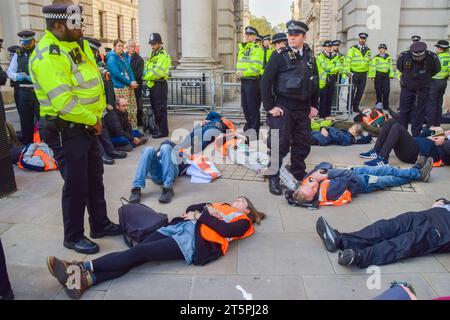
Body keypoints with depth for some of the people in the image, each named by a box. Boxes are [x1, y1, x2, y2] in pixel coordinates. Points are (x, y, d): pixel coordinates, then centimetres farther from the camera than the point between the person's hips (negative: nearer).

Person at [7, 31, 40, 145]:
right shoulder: (18, 54, 10)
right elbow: (10, 71, 13)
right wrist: (17, 76, -8)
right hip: (23, 92, 5)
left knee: (40, 119, -1)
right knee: (25, 120, 11)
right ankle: (27, 144, 22)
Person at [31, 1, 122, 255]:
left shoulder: (72, 46, 11)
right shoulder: (47, 56, -20)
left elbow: (90, 84, 17)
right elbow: (63, 102, -27)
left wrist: (95, 118, 6)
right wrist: (93, 120, -15)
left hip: (87, 127, 9)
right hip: (66, 131, -9)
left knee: (95, 179, 18)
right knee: (76, 186, 1)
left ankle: (100, 224, 34)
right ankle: (74, 237, 20)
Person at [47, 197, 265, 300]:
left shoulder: (242, 222, 14)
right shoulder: (221, 206, 34)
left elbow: (225, 230, -7)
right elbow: (192, 208, 27)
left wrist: (202, 215, -3)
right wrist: (194, 212, 6)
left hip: (195, 240, -6)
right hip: (183, 227, 6)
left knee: (140, 252, -21)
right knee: (138, 250, -17)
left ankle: (84, 268, -27)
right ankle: (87, 278, -29)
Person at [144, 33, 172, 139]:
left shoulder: (163, 55, -11)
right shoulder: (153, 55, 17)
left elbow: (157, 71, -19)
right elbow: (148, 68, 17)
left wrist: (146, 77, -8)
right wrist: (148, 79, 0)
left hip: (160, 85, -9)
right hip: (153, 84, 9)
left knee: (160, 108, -6)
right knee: (155, 107, 14)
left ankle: (163, 130, 0)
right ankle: (158, 127, 25)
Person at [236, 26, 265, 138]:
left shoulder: (257, 49, -9)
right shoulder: (242, 48, 18)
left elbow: (256, 67, -19)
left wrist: (243, 73, -22)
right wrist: (238, 73, 3)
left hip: (253, 81, -8)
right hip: (244, 81, 8)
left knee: (253, 109, -3)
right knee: (245, 107, 15)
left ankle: (254, 132, 5)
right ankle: (248, 128, 28)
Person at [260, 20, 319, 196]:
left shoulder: (310, 56, 9)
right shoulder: (279, 56, -6)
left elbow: (315, 81, 17)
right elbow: (265, 81, -9)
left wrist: (314, 105, 13)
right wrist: (270, 107, -12)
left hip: (304, 108, 5)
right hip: (283, 107, -5)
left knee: (303, 144, 12)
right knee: (280, 144, -3)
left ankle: (299, 174, 29)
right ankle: (273, 178, 9)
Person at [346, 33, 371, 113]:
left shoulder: (368, 51, 12)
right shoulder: (353, 49, -1)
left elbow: (369, 62, 15)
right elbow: (348, 60, -4)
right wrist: (348, 71, -12)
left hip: (363, 74, 4)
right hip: (354, 73, -4)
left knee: (360, 91, 6)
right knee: (352, 91, -3)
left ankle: (356, 107, 16)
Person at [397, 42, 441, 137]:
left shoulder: (432, 57, -20)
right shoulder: (404, 56, -20)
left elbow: (436, 70, 3)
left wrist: (425, 78, 12)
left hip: (423, 89, 0)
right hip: (407, 88, 0)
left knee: (419, 113, 0)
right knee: (404, 111, 3)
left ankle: (416, 135, 8)